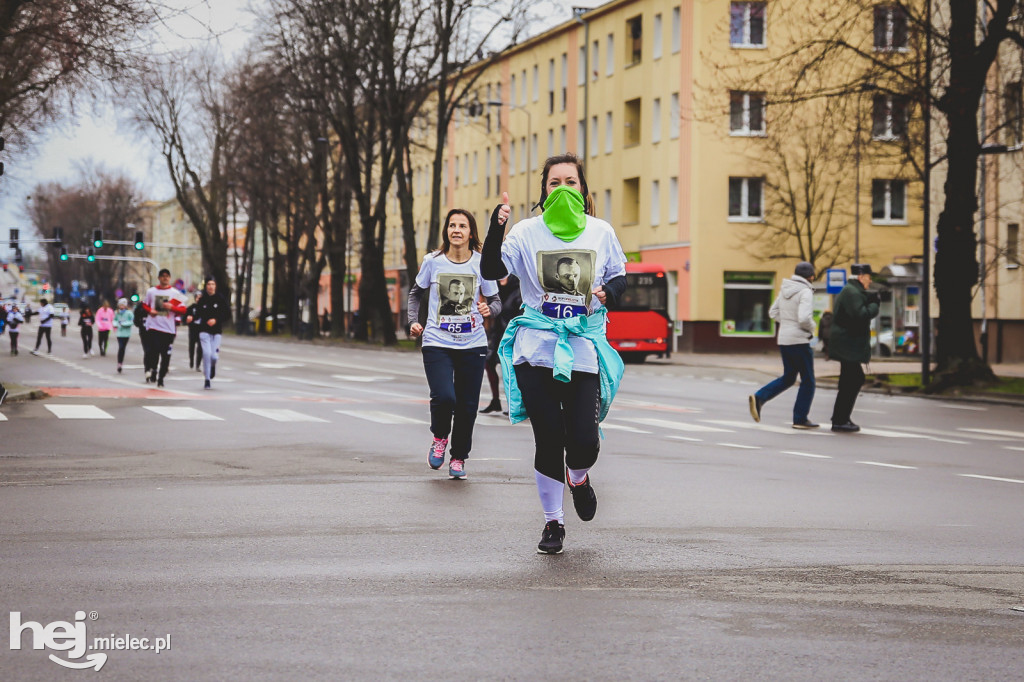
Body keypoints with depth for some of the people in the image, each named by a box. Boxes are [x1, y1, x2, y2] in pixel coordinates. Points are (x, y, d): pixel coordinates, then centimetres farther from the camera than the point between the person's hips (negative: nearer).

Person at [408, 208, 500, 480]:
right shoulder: (433, 261, 0)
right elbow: (416, 292, 16)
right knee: (444, 397, -19)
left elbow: (495, 300, 7)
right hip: (437, 343, -1)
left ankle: (458, 457, 25)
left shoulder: (481, 263, -1)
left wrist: (489, 309, -16)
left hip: (473, 345, 1)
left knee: (467, 406, 4)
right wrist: (413, 321, 4)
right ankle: (439, 437, 13)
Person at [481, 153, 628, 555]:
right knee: (548, 439, -1)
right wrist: (496, 228, -22)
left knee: (584, 441, -8)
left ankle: (579, 478, 29)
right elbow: (492, 271, -9)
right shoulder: (527, 232, 1)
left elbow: (619, 277, 17)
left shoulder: (601, 232, 6)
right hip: (536, 348, -1)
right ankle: (553, 522, 15)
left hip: (584, 350, 1)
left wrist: (609, 290, -5)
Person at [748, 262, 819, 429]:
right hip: (799, 340, -8)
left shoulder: (785, 290, 8)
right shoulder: (805, 292, -15)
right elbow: (804, 318, -26)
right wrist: (812, 328, -6)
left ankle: (759, 398, 0)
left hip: (784, 340, 8)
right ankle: (800, 419, 6)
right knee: (808, 381, 5)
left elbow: (773, 312, 16)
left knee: (788, 378, 18)